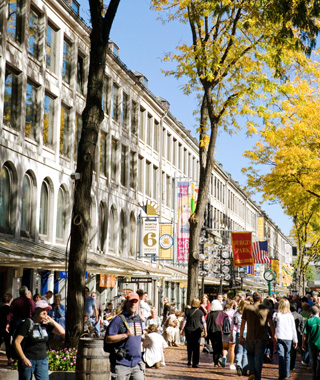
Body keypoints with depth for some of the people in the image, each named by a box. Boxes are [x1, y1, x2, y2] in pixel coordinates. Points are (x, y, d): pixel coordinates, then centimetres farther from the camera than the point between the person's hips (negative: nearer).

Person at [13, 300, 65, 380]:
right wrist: (23, 359, -18)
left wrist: (52, 321, -5)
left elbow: (62, 332, 5)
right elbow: (16, 342, -13)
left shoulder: (45, 324, 5)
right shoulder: (27, 324, -11)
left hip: (42, 360, 5)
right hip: (28, 361, -5)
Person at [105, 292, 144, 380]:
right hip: (121, 363, -6)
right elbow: (108, 339, -15)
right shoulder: (118, 319, -8)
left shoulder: (139, 319, 15)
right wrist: (126, 335, -20)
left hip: (137, 363, 6)